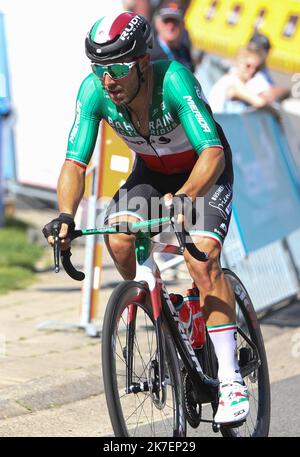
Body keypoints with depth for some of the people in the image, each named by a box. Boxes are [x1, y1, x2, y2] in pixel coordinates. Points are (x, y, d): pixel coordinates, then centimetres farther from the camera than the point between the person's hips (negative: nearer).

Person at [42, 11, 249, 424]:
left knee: (202, 259, -25)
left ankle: (231, 381, -18)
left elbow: (213, 153, -44)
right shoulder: (94, 91, -24)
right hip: (151, 172, 4)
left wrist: (184, 197, -61)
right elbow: (75, 163, -24)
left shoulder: (174, 78, -36)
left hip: (204, 172, -4)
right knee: (119, 239, -23)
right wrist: (65, 216, -42)